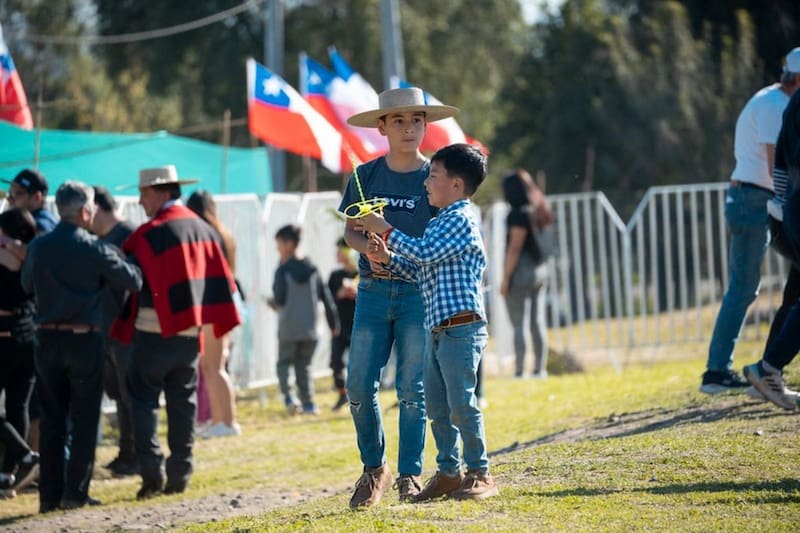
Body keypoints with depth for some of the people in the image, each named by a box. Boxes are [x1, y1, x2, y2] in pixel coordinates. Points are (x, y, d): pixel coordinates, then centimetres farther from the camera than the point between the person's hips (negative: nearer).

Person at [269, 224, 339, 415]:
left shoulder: (283, 270, -8)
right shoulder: (311, 269, 6)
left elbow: (280, 299, -12)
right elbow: (326, 297, 7)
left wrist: (274, 303, 12)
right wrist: (333, 322, 14)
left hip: (288, 329, -4)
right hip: (310, 328, 4)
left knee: (284, 362, 10)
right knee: (304, 366, 12)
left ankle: (288, 395, -12)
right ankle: (308, 403, 3)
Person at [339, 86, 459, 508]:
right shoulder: (366, 176, 7)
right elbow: (350, 230, 13)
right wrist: (369, 249, -9)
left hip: (420, 291, -2)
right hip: (373, 291, 2)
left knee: (412, 388, -4)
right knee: (359, 386, -3)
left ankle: (410, 476, 4)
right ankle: (374, 469, 14)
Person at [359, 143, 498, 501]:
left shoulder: (461, 220, -10)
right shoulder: (439, 222, 19)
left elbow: (424, 253, -20)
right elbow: (421, 271, 21)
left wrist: (385, 230, -12)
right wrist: (388, 258, 7)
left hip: (461, 327, -10)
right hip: (437, 329, 10)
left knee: (461, 403, -7)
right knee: (436, 405, 10)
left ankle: (480, 474, -1)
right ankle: (448, 472, 17)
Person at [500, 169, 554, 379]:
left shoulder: (519, 214, -14)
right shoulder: (539, 212, 11)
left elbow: (515, 248, -16)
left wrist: (505, 278, -14)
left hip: (521, 269, -8)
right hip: (540, 268, 8)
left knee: (518, 324, -5)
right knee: (538, 322, 8)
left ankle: (519, 371, -8)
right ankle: (540, 369, 9)